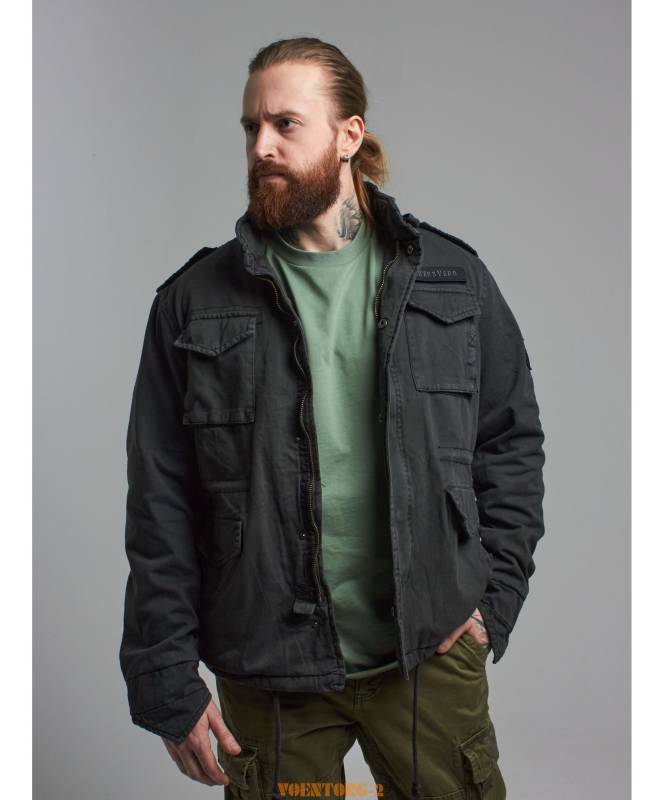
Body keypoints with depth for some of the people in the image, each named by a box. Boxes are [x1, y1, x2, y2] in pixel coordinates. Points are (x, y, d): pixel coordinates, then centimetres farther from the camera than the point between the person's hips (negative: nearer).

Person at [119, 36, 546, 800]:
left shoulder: (450, 279, 1)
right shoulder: (194, 303, -2)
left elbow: (513, 438, 8)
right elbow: (159, 510, -2)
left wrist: (495, 594, -1)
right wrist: (167, 687, -4)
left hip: (430, 651, 1)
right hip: (266, 671, 0)